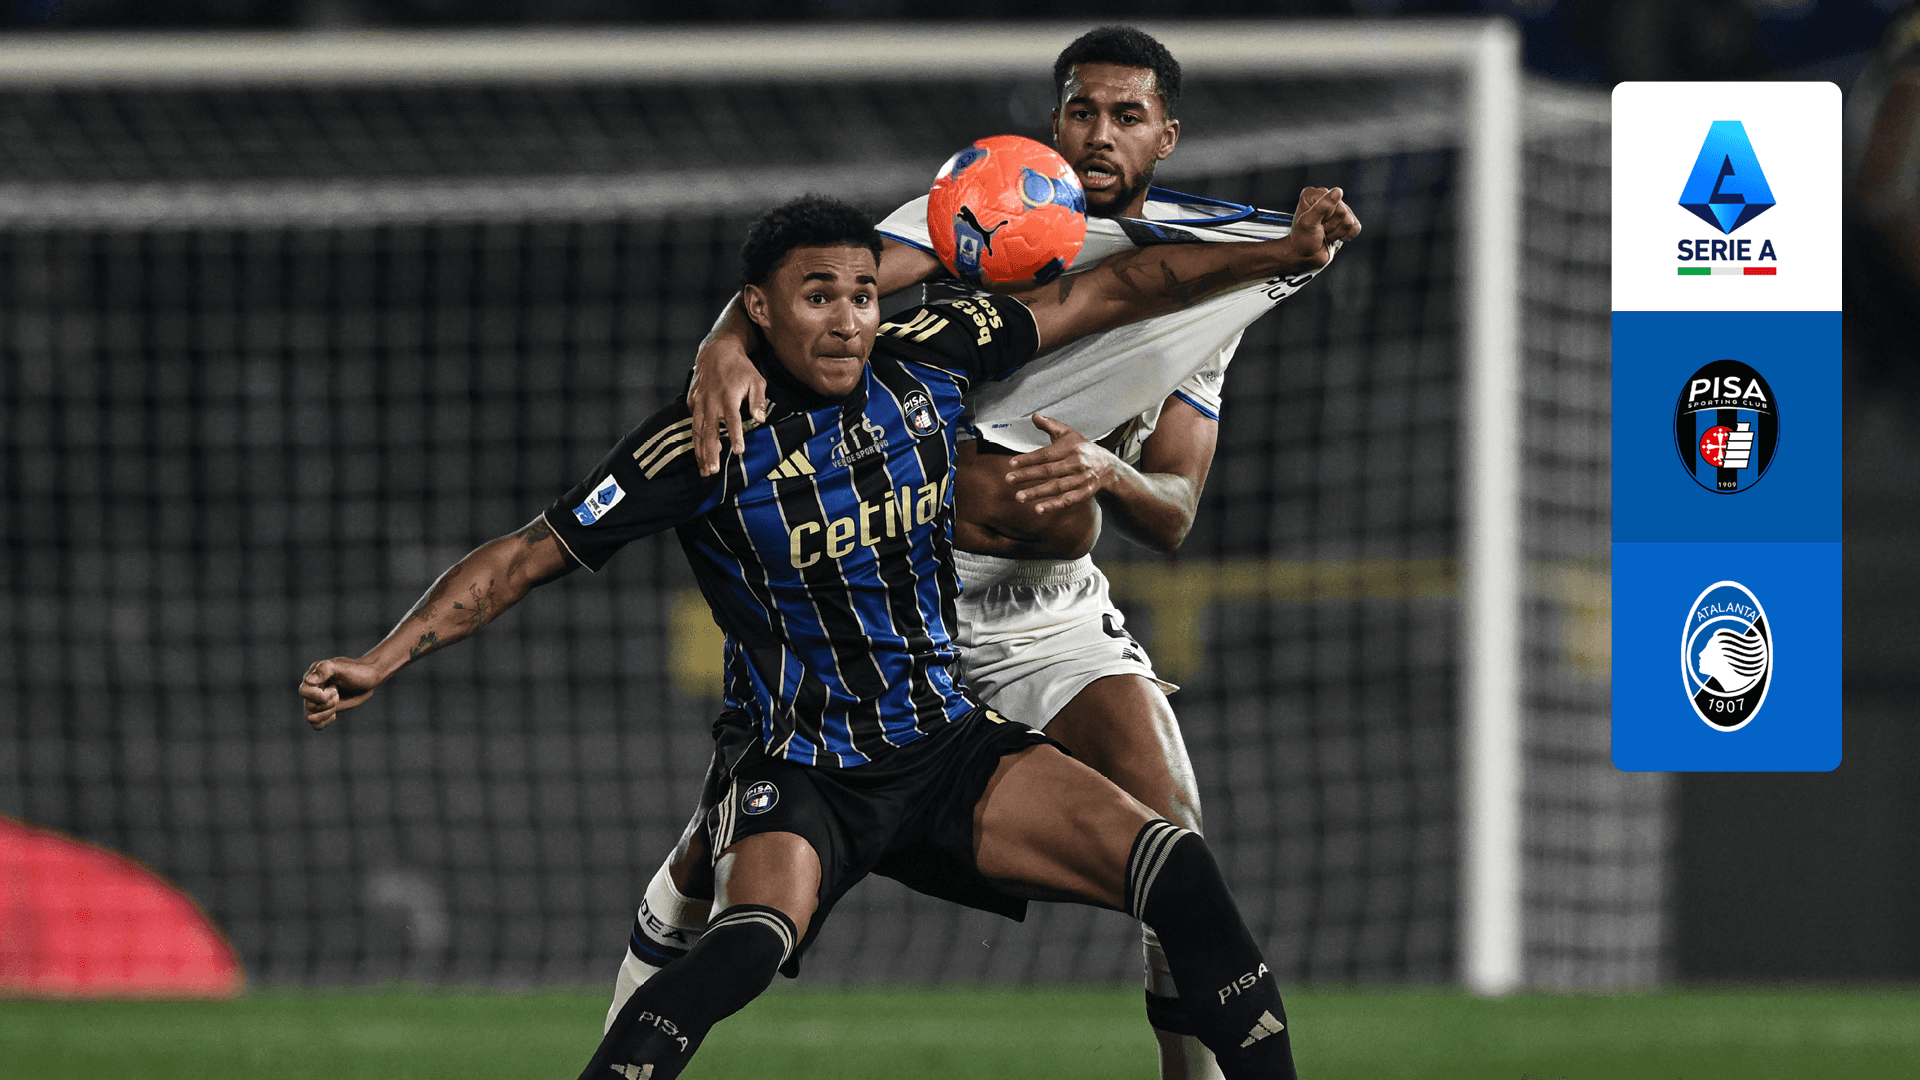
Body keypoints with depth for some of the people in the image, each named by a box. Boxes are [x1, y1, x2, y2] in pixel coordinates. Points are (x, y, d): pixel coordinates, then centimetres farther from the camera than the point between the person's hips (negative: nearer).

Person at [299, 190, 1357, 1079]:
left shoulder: (922, 360, -3)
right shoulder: (710, 442, -15)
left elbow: (1109, 293, 7)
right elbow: (525, 557, -12)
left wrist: (1284, 254, 3)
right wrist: (384, 658, -22)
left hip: (944, 741, 5)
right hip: (792, 767, -5)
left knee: (1177, 873, -13)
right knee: (750, 942, -35)